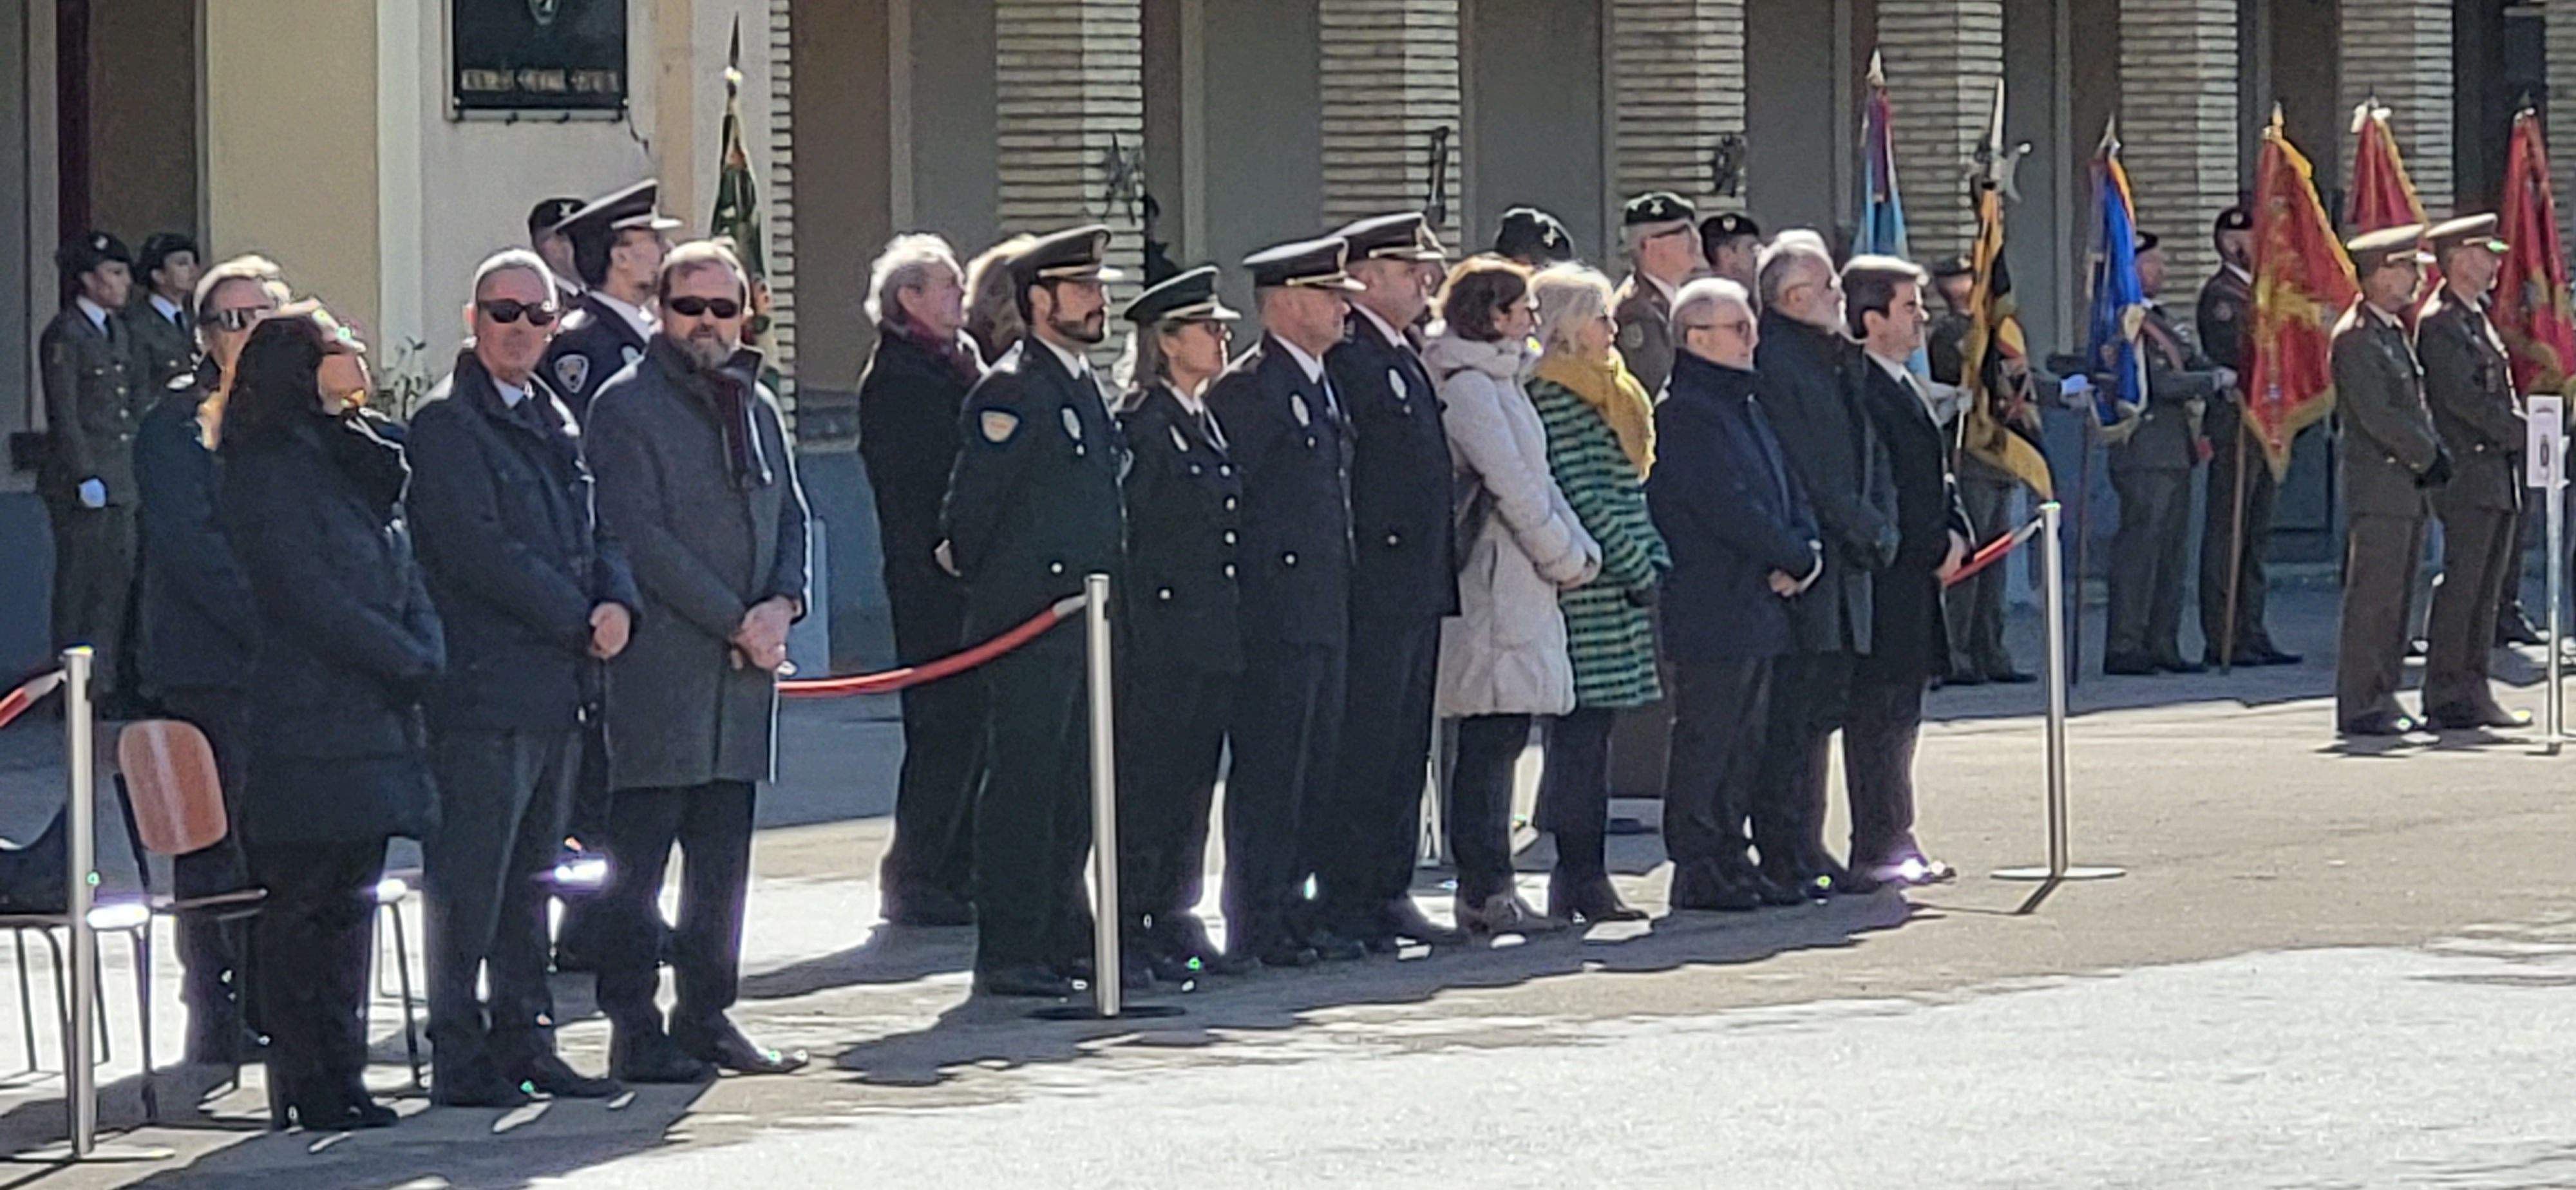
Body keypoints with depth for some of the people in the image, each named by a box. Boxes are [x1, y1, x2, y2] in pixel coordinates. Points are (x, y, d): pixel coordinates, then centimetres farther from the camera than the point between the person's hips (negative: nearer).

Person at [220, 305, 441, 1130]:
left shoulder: (359, 459, 17)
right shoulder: (269, 473, -9)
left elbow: (403, 576, 16)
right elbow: (312, 598, -15)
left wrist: (428, 654, -2)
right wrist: (411, 662, -12)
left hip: (375, 718, 8)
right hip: (311, 723, -8)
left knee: (350, 903, 10)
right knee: (303, 904, -4)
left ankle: (342, 1075, 15)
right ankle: (308, 1084, 0)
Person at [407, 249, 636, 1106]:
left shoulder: (554, 419, 18)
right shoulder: (446, 424, -8)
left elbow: (593, 529, 19)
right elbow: (479, 549, -15)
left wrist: (616, 601, -3)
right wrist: (578, 619, -12)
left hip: (558, 684, 8)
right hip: (484, 683, -8)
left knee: (529, 874, 13)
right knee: (470, 875, -6)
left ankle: (523, 1042, 19)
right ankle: (460, 1054, -3)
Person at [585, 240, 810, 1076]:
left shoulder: (756, 406, 18)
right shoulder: (625, 407, -5)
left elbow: (791, 516, 19)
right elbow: (639, 536, -12)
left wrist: (781, 605, -2)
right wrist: (735, 621, -13)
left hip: (744, 666, 7)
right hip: (657, 669, -7)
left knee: (723, 855, 10)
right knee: (639, 857, -5)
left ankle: (706, 1016, 17)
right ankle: (634, 1029, -3)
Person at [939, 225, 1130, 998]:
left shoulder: (1084, 386, 17)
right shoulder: (1010, 392, -12)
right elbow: (969, 508, -11)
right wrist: (995, 591, 0)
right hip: (1029, 620, -9)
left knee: (1075, 788, 11)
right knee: (1023, 783, -6)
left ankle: (1065, 939, 18)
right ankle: (1008, 954, -4)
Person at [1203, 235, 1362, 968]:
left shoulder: (1319, 386, 18)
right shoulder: (1246, 389, -12)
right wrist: (1242, 599, -15)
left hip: (1322, 616, 9)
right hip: (1273, 615, -9)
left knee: (1313, 770, 11)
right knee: (1267, 769, -5)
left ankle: (1289, 913, 18)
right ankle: (1257, 927, -2)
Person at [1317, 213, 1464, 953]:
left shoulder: (1402, 356, 18)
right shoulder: (1346, 357, -13)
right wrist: (1347, 579, -21)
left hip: (1417, 591, 10)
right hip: (1373, 592, -10)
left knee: (1405, 751, 12)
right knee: (1362, 750, -6)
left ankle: (1388, 893, 18)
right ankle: (1345, 901, -3)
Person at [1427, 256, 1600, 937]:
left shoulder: (1501, 382, 19)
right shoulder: (1467, 386, -13)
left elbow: (1537, 479, 21)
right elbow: (1512, 486, -16)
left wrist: (1580, 551, 10)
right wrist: (1565, 559, -7)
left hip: (1521, 591, 10)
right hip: (1492, 587, -10)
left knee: (1499, 740, 10)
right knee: (1490, 740, -9)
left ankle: (1487, 889, 12)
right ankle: (1485, 893, -8)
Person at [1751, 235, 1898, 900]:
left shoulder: (1842, 359, 17)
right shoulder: (1775, 361, -12)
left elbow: (1871, 450, 20)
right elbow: (1803, 470, -17)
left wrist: (1881, 529, 4)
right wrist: (1863, 529, -11)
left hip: (1845, 567, 9)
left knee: (1823, 710, 12)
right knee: (1790, 716, -7)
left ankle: (1806, 851, 18)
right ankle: (1783, 860, -5)